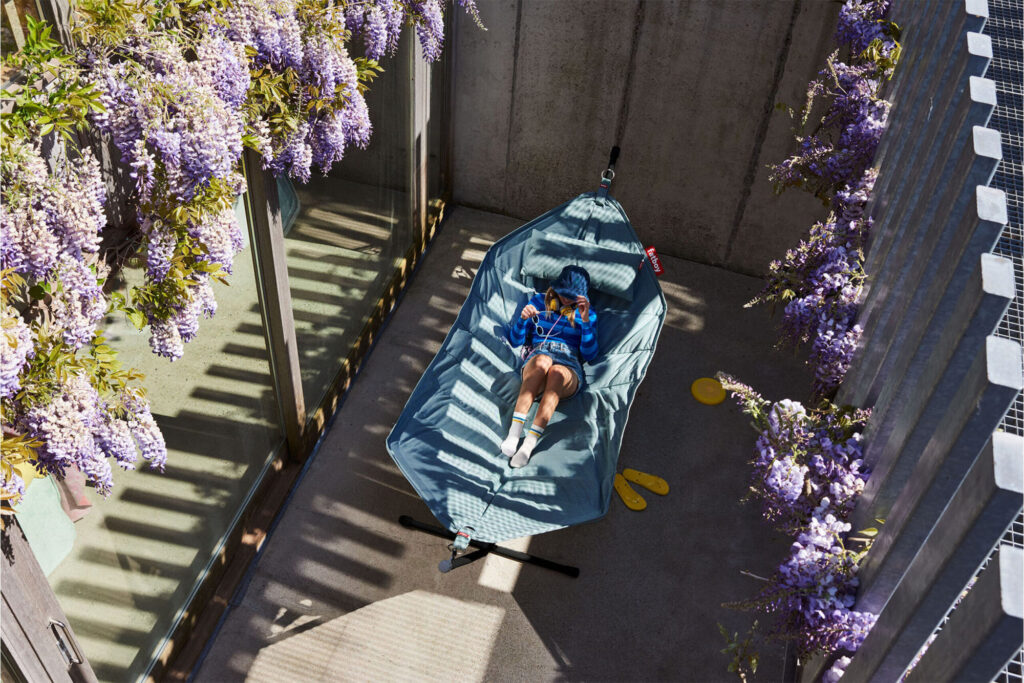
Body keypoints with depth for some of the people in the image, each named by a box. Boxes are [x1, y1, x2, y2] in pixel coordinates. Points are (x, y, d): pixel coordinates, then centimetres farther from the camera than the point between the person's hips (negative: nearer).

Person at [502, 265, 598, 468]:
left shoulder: (587, 313, 17)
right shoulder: (539, 301, 17)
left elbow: (589, 355, 6)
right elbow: (516, 341, 15)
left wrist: (586, 321, -6)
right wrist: (522, 319, -5)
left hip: (569, 369, 0)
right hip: (535, 363, 0)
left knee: (556, 372, -40)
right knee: (542, 360, -39)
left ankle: (529, 443, -47)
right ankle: (514, 432, -47)